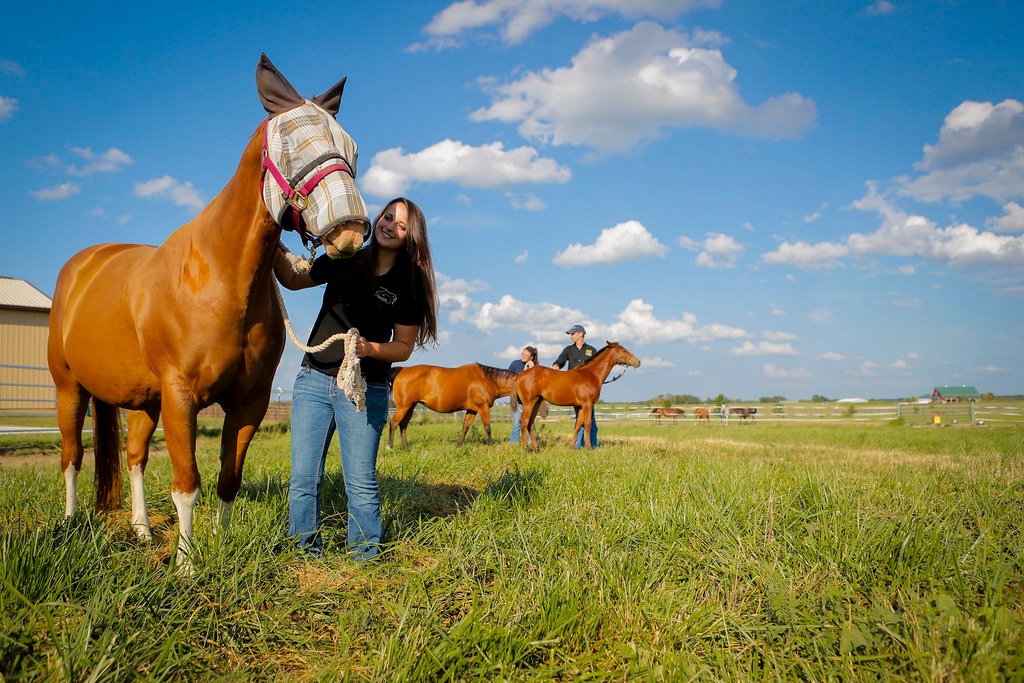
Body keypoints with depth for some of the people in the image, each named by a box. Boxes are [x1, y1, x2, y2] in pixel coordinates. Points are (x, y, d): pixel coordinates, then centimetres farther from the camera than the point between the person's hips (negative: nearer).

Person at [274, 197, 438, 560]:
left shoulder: (409, 285, -2)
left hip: (366, 390, -3)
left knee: (361, 483, -2)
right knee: (303, 480, 3)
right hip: (314, 379, 3)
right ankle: (306, 555, 18)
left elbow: (404, 347, -1)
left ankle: (366, 558, 13)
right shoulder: (343, 261, 5)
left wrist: (370, 348, -20)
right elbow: (294, 280, 19)